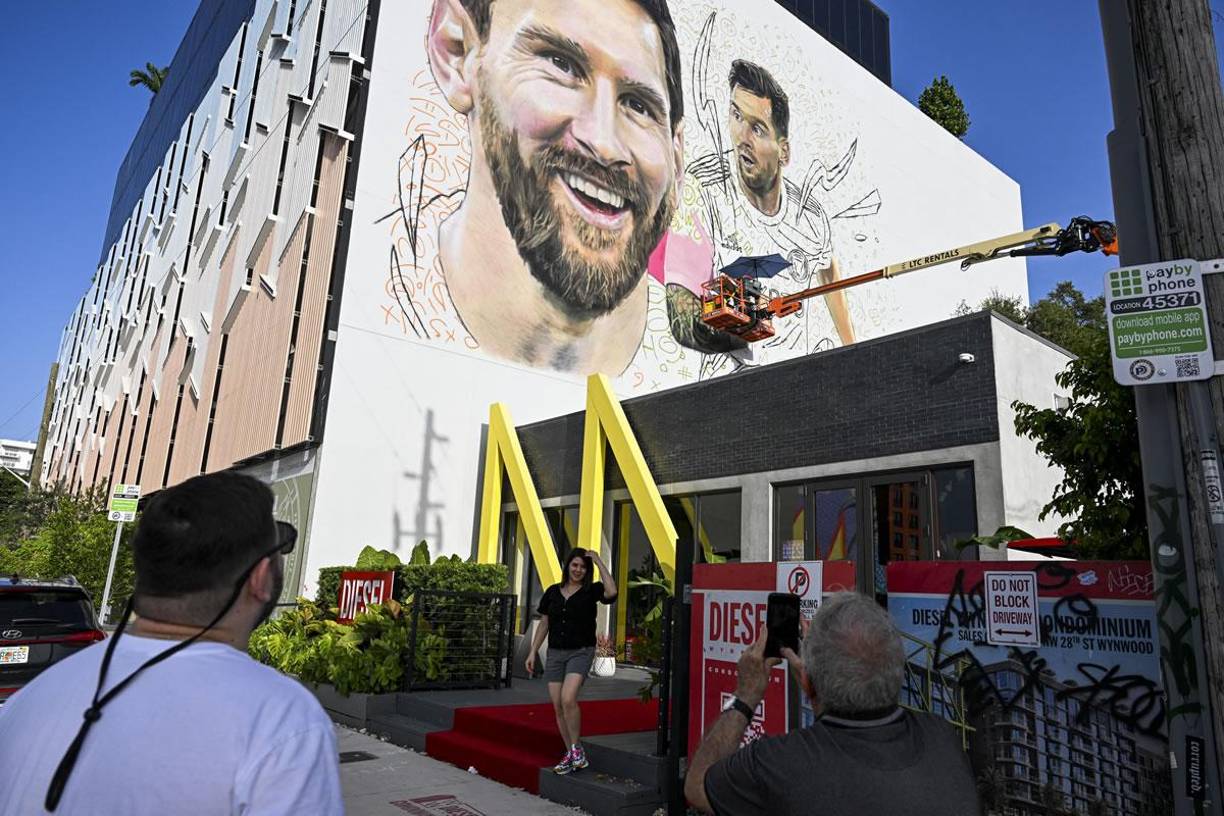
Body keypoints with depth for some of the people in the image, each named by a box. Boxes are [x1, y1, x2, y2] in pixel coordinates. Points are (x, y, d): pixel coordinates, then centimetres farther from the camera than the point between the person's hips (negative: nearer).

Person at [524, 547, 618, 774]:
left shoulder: (591, 590, -3)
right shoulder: (553, 591, 8)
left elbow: (611, 592, -24)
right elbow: (544, 624, 13)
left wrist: (599, 562, -19)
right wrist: (533, 652, 9)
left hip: (581, 652, -4)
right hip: (555, 653, 4)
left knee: (568, 700, -22)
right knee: (558, 707, 5)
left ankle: (577, 748, -1)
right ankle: (570, 754, 20)